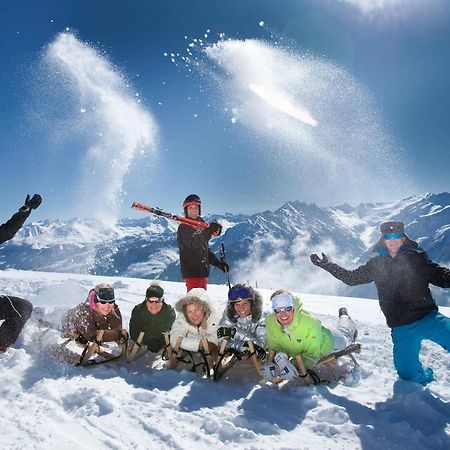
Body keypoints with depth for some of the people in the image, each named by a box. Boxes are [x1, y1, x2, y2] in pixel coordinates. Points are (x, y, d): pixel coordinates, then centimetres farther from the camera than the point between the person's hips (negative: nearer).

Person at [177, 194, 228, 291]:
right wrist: (209, 231, -39)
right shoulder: (183, 227, -8)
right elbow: (193, 244, -27)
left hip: (203, 272, 8)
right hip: (192, 272, -8)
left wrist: (218, 263, 16)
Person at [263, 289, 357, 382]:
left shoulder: (310, 323, -45)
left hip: (327, 344, -3)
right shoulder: (270, 322, -34)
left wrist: (295, 368, -54)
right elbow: (274, 349, -23)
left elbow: (312, 354, -39)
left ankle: (344, 316, 60)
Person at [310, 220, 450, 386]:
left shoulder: (417, 258, 1)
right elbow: (351, 278, 13)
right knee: (408, 375, 6)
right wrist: (327, 265, 9)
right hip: (401, 329, 2)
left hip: (428, 318, -1)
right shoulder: (376, 264, 6)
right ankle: (425, 376, 39)